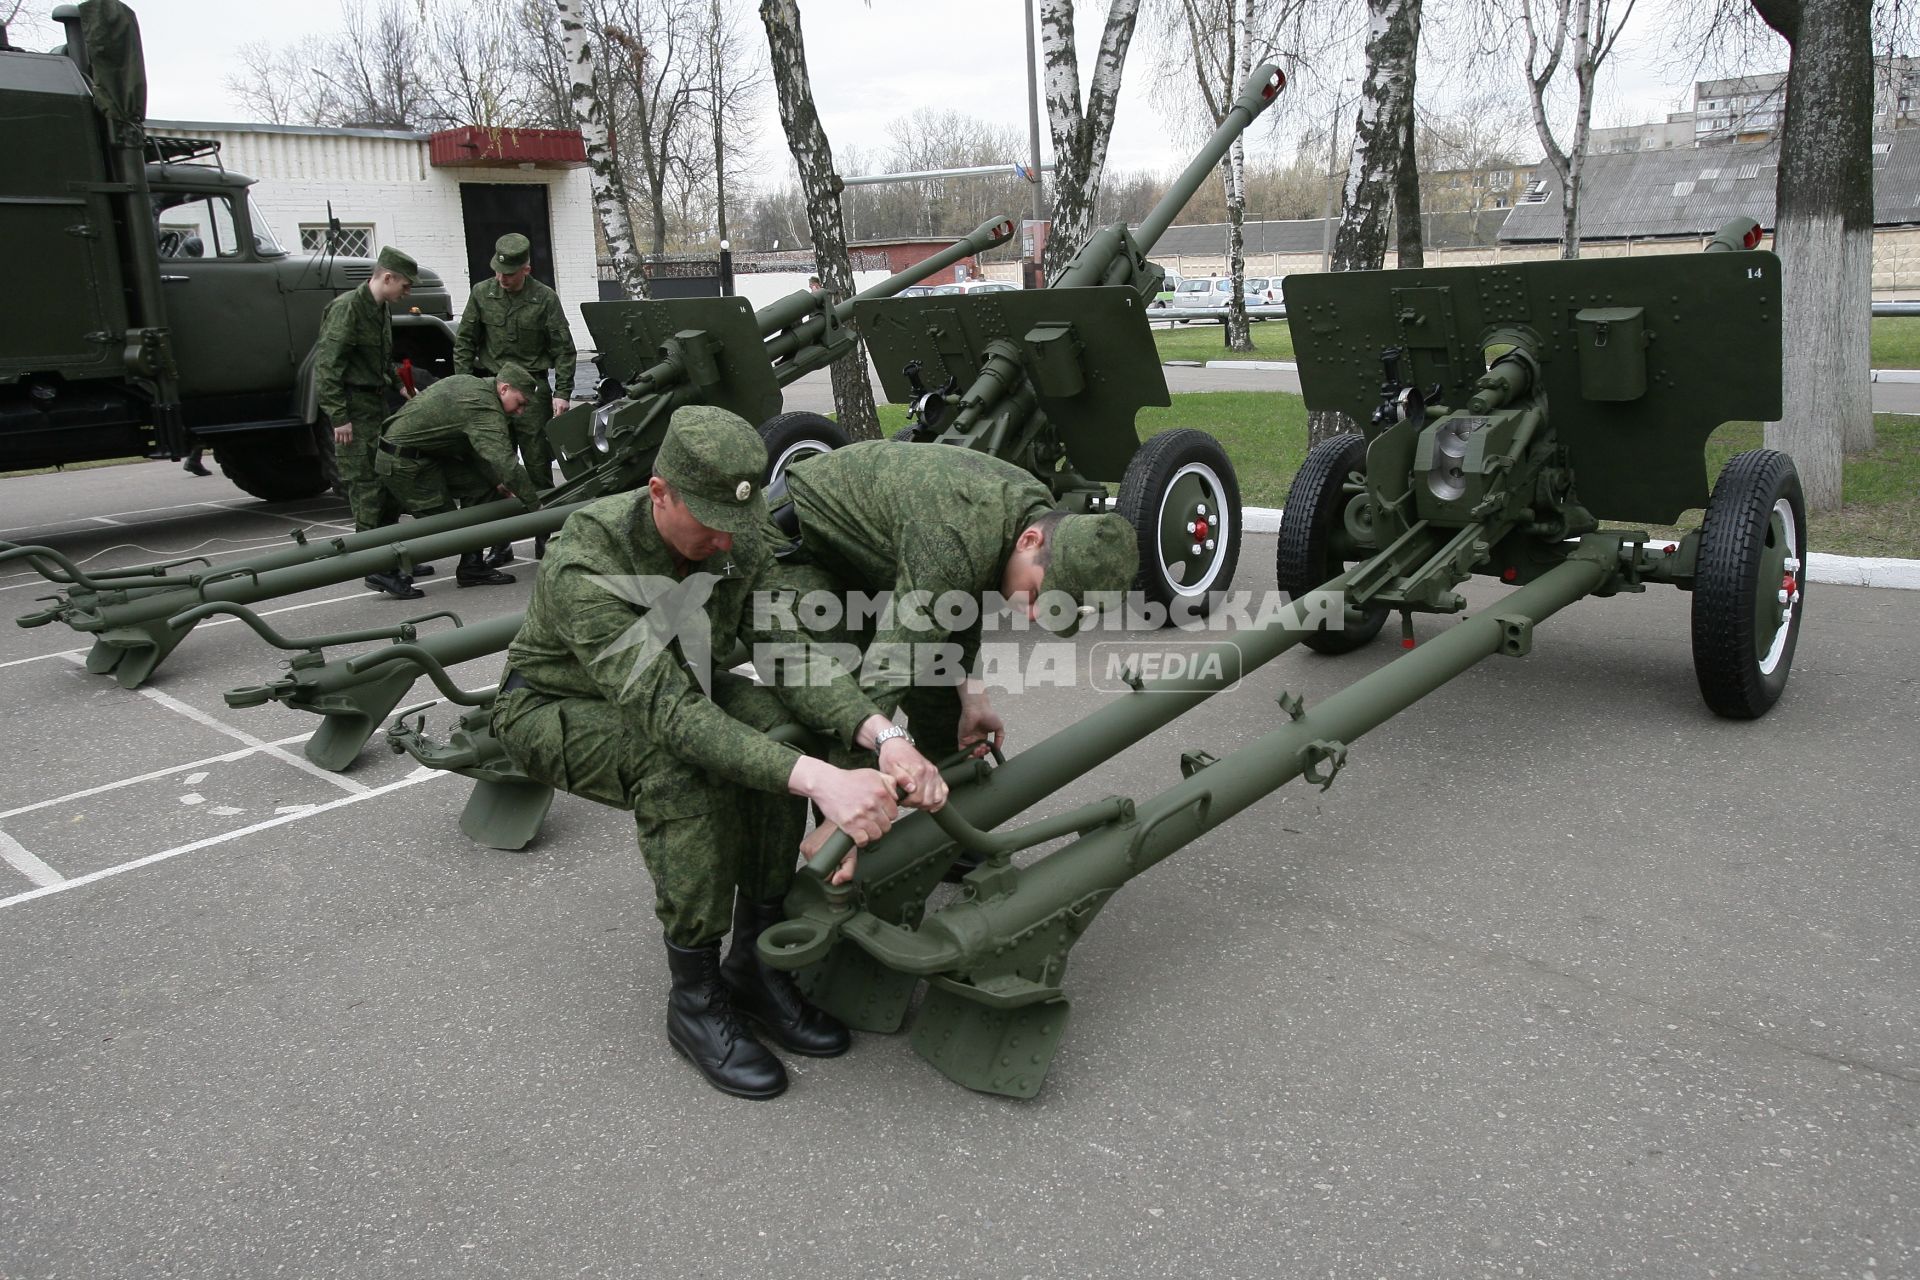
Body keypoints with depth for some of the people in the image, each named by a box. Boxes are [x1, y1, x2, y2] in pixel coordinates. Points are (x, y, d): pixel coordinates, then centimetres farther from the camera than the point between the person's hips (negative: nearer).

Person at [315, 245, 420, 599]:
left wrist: (398, 387, 14)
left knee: (389, 479, 13)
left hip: (377, 404, 10)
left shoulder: (381, 310, 14)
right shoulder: (347, 308, -15)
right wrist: (339, 417, -22)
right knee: (366, 486, -9)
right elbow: (327, 365, -20)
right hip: (354, 408, -10)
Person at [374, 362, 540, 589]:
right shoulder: (485, 410, -22)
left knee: (479, 486, 4)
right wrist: (535, 505, -22)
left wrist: (496, 482, 10)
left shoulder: (467, 382, 9)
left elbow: (479, 449, 14)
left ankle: (471, 566, 7)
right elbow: (506, 464, -29)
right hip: (405, 464, -10)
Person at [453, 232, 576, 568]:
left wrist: (562, 393, -8)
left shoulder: (545, 298, -3)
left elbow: (564, 349, 0)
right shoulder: (482, 294, 5)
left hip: (532, 390, -2)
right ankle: (500, 543, 8)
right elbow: (464, 342, 10)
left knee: (538, 467, 1)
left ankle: (544, 537, 12)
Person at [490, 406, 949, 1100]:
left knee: (775, 721, -25)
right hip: (555, 707, -5)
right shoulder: (586, 564, -35)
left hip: (665, 689, 5)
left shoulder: (739, 543, -16)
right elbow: (667, 711, -44)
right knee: (682, 767, -36)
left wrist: (881, 736, -41)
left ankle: (754, 963, -11)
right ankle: (695, 999, -19)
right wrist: (820, 781, -54)